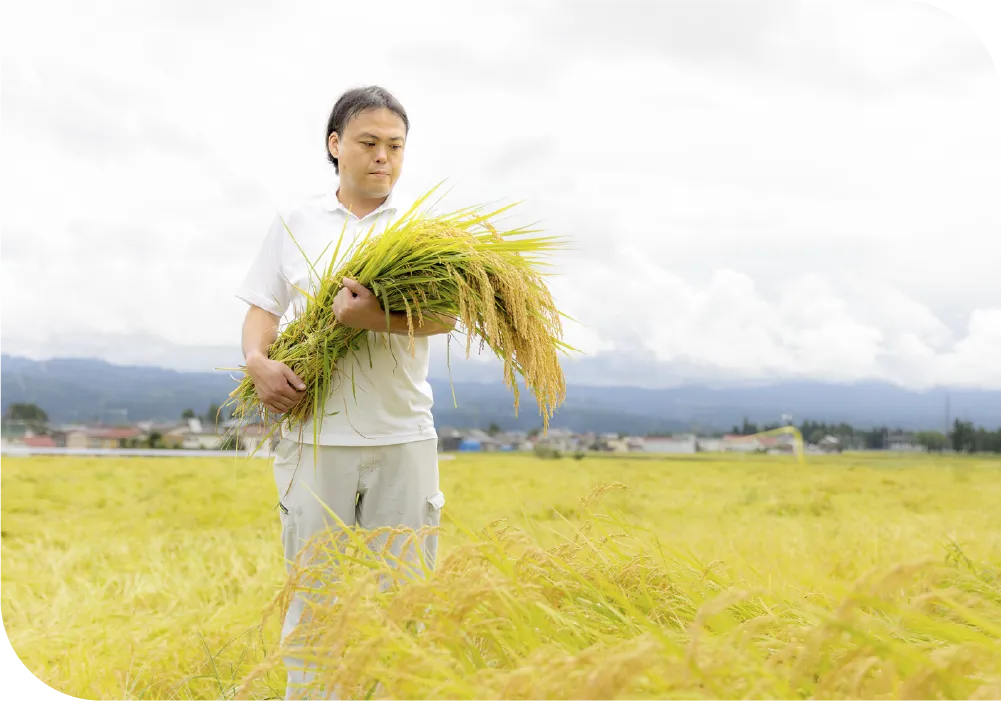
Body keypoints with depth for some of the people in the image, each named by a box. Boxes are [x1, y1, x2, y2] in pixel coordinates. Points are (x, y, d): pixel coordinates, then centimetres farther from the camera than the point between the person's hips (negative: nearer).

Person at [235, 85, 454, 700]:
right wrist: (259, 361, -10)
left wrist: (374, 317, -24)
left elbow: (447, 314, -6)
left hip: (402, 436, 0)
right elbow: (262, 310, 12)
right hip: (314, 435, 0)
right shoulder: (296, 223, 11)